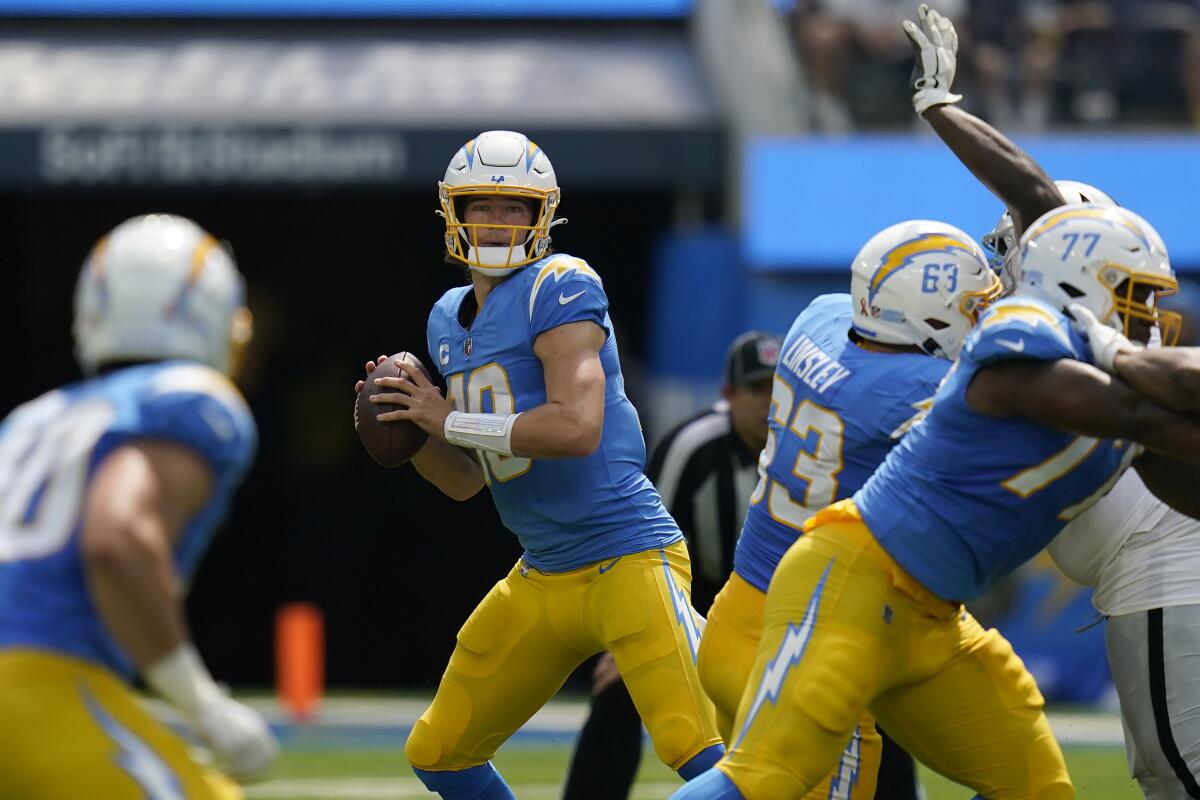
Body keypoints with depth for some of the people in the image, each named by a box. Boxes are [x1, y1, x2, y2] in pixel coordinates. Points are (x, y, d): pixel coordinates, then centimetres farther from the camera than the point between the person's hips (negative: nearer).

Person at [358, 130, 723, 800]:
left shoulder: (559, 289, -12)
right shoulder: (450, 322, 13)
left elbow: (578, 428, -26)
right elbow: (467, 481, 18)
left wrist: (450, 421, -17)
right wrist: (411, 432, -2)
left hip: (626, 560, -9)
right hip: (543, 581, 9)